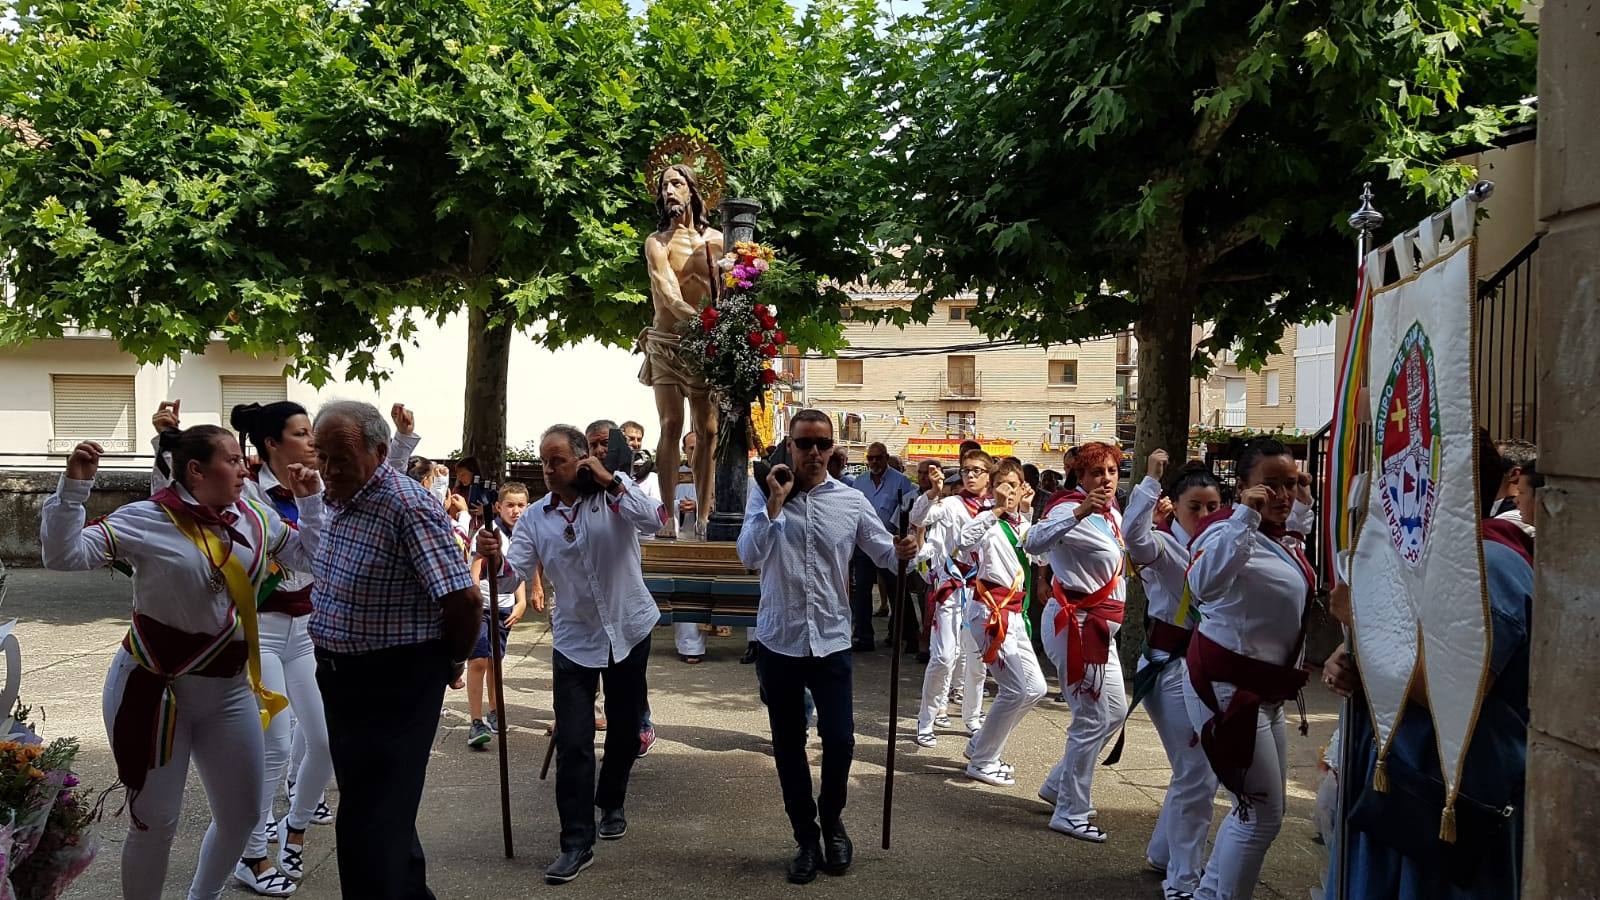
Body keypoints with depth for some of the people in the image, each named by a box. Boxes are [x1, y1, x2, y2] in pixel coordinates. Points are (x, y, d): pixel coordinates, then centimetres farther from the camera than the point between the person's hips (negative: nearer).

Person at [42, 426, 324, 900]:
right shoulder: (145, 521, -13)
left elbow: (308, 555, 15)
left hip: (229, 688, 6)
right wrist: (74, 487, -26)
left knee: (242, 816, 14)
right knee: (155, 821, 4)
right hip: (155, 687, -6)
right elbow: (64, 555, -18)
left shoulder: (255, 518, 3)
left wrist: (310, 500, 6)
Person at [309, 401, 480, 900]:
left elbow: (464, 598, -25)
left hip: (394, 685, -9)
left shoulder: (408, 506, -23)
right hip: (340, 675, 9)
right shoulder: (335, 500, 6)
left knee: (369, 824, -6)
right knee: (383, 807, 22)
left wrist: (451, 661, -9)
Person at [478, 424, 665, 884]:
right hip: (574, 639, 1)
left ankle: (611, 804, 40)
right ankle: (577, 843, 1)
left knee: (625, 728, 15)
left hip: (628, 630, -1)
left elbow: (654, 521, -27)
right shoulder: (536, 517, -2)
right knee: (572, 743, -6)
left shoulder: (615, 492, -9)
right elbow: (514, 570, -13)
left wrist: (610, 480, -30)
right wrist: (494, 557, -34)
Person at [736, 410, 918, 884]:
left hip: (831, 641, 0)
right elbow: (749, 556, -14)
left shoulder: (852, 502, -1)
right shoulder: (765, 494, -2)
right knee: (788, 746, 10)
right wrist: (776, 502, -19)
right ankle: (806, 839, 26)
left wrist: (903, 551, -17)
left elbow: (884, 554, 6)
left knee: (839, 741, -3)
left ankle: (832, 823, 26)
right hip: (777, 641, 0)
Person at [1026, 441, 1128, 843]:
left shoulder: (1113, 515, 12)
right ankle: (1071, 814, 3)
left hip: (1098, 627, 10)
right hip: (1074, 624, -10)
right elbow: (1033, 542, -39)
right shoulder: (1070, 509, -17)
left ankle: (1059, 785, 29)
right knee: (1093, 719, -8)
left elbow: (1127, 562, 30)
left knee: (1115, 711, 18)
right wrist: (1080, 512, -49)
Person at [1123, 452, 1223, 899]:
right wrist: (1151, 480, -32)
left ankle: (1165, 852, 37)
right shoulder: (1164, 545, -13)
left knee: (1199, 771, 17)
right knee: (1197, 775, -9)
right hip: (1171, 667, -8)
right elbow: (1135, 534, -35)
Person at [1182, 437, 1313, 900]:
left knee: (1257, 808, 18)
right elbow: (1204, 585, -41)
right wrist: (1246, 517, -39)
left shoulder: (1289, 541, 11)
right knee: (1262, 813, -7)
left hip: (1266, 690, 10)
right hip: (1227, 686, -10)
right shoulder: (1229, 529, -17)